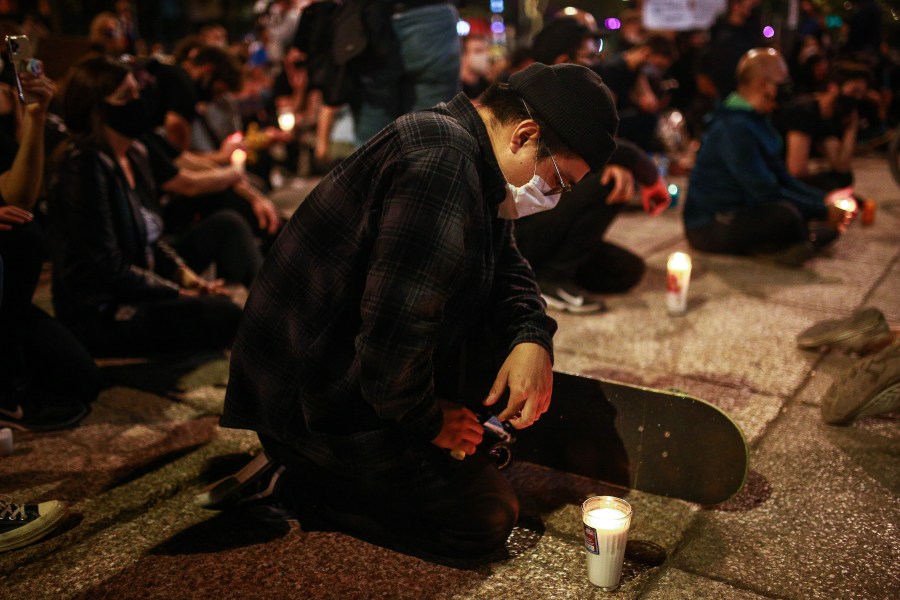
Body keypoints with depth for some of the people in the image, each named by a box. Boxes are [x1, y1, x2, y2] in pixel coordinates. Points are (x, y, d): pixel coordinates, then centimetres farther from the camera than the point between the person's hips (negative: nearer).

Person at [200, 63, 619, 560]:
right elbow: (396, 329, -32)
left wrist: (533, 338, -5)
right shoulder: (444, 165, -27)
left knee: (510, 329, 8)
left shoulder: (462, 144, 7)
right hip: (319, 409, -10)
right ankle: (292, 480, 0)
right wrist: (425, 421, -14)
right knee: (487, 518, -6)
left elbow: (505, 266, 14)